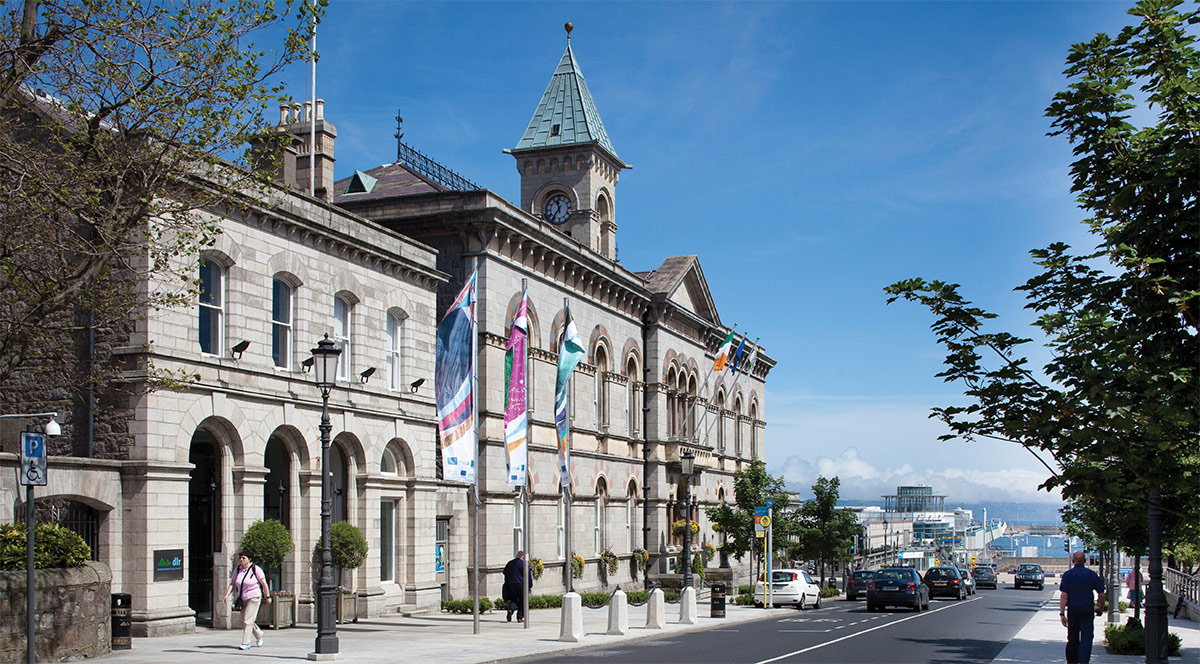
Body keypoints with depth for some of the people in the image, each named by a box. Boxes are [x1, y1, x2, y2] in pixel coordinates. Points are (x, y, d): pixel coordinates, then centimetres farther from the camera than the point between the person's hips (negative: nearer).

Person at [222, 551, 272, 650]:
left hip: (254, 598, -6)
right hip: (242, 599, 6)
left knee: (247, 621, -12)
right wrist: (227, 595, -12)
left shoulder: (256, 569, -12)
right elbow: (232, 584, 3)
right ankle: (259, 634, 40)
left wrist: (268, 597, -6)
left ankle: (246, 643, -7)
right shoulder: (237, 570, 3)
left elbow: (264, 584, -8)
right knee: (245, 621, 15)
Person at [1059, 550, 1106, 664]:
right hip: (1088, 610, -1)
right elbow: (1101, 594, 0)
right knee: (1086, 638, -4)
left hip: (1072, 609, 1)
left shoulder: (1068, 574, -1)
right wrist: (1100, 608, 17)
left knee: (1072, 639, 13)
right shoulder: (1092, 574, 0)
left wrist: (1062, 613, -9)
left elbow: (1063, 595, -9)